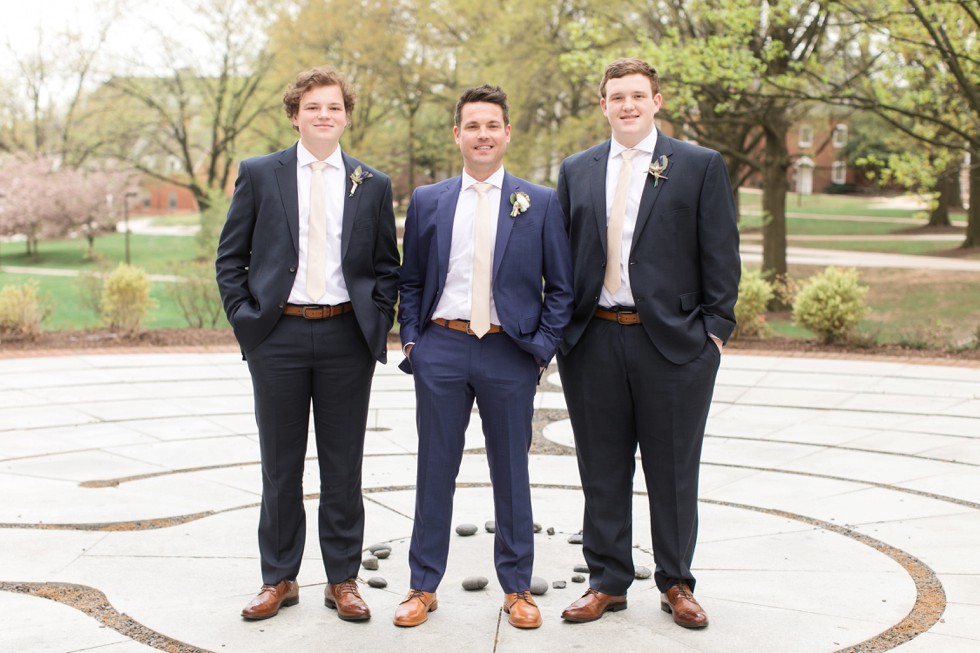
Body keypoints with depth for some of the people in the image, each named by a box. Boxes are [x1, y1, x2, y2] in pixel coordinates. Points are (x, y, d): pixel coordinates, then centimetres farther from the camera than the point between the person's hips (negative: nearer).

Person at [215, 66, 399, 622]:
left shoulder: (373, 185, 7)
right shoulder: (259, 175, 4)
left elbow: (387, 267, 11)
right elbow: (231, 257, 6)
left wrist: (378, 327, 0)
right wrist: (245, 319, -3)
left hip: (347, 337, 1)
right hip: (278, 336, 0)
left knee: (344, 467, 7)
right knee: (281, 467, 9)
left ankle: (343, 580, 20)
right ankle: (279, 579, 22)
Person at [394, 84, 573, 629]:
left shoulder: (541, 203, 3)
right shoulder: (426, 201, 8)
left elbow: (560, 288, 5)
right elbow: (411, 282, 14)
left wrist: (543, 348, -5)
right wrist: (411, 339, 3)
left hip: (510, 354, -1)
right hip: (441, 349, 1)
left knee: (512, 473, 8)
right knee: (435, 471, 7)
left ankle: (518, 588, 22)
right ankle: (424, 586, 20)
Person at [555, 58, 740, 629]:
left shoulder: (701, 166, 2)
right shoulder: (576, 171, 11)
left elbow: (721, 255, 0)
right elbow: (562, 254, 12)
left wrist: (716, 330, -7)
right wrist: (559, 328, 5)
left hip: (673, 342, -2)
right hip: (593, 341, 3)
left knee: (674, 472, 8)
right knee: (602, 472, 10)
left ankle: (677, 584, 24)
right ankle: (608, 583, 23)